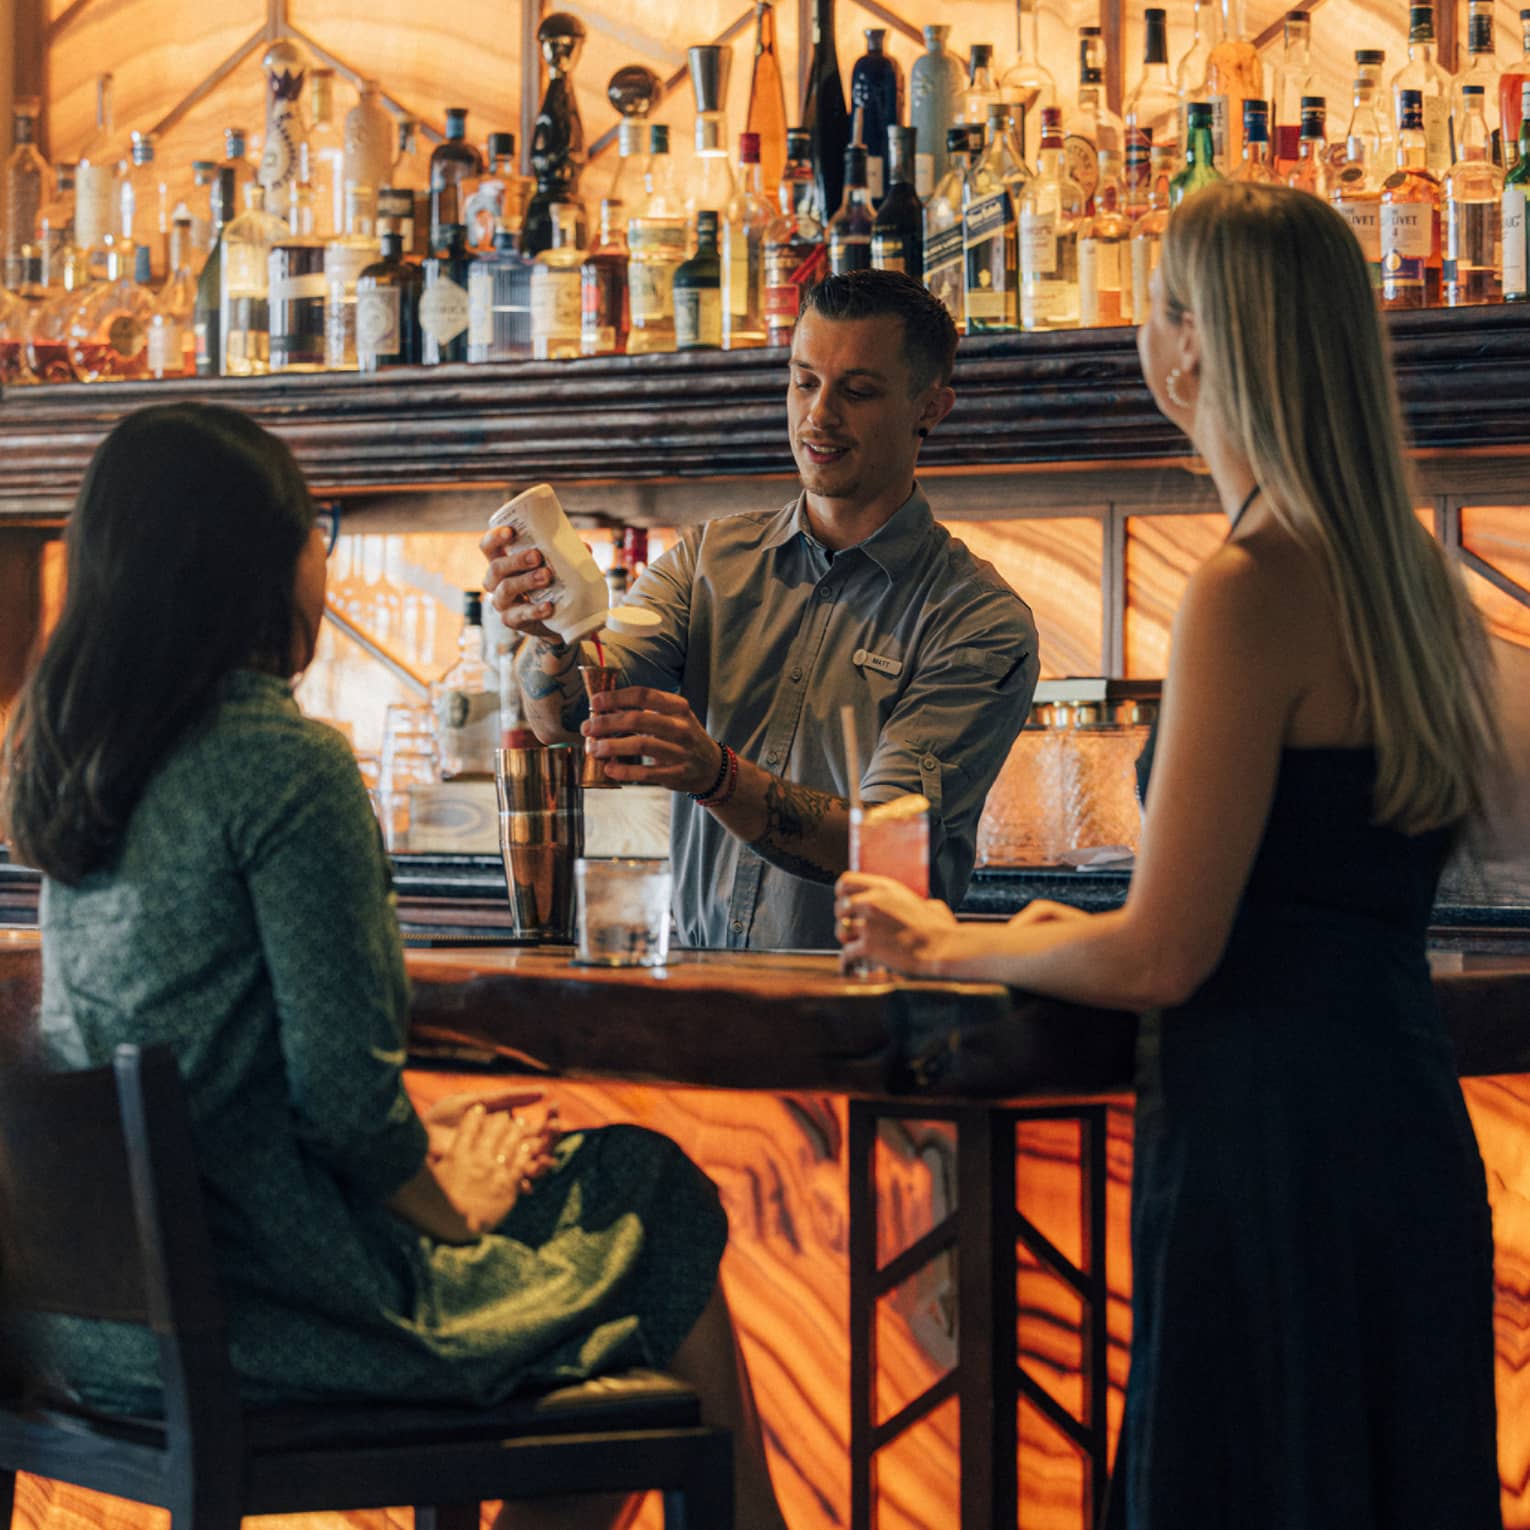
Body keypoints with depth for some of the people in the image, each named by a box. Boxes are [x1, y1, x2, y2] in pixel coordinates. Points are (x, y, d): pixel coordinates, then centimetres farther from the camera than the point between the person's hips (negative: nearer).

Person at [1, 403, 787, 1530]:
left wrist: (422, 1134, 16)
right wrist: (447, 1198, 2)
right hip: (247, 1305, -9)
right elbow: (344, 1088, -17)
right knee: (659, 1202, 9)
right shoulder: (290, 765, -17)